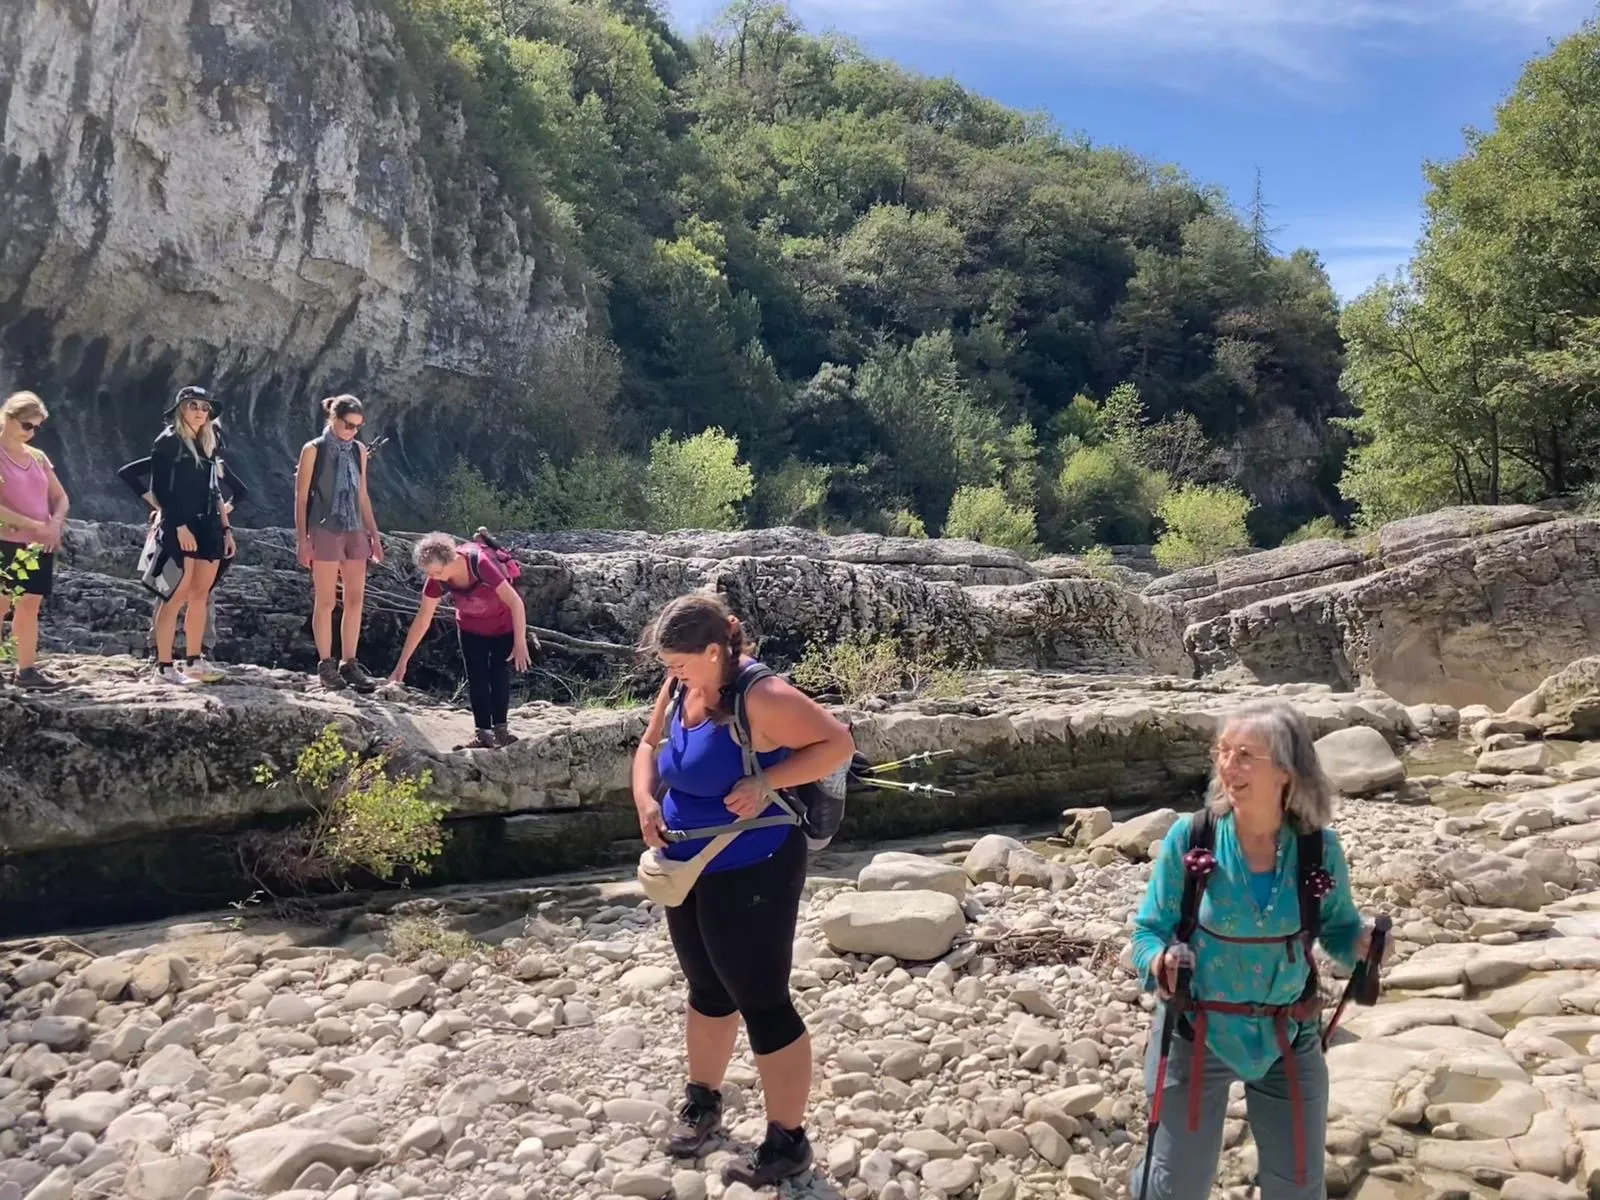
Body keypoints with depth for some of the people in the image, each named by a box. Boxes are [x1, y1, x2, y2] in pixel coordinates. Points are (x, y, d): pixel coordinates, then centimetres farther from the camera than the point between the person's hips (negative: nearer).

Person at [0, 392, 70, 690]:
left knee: (30, 606, 7)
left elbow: (60, 497, 15)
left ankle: (27, 669, 11)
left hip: (41, 545, 6)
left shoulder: (38, 457, 12)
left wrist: (55, 523, -5)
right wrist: (33, 525, -21)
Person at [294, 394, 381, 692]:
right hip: (325, 531, -5)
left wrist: (374, 534, 13)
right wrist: (302, 538, -9)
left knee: (355, 600, 2)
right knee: (326, 602, -1)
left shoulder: (358, 450, 11)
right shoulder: (314, 449, -3)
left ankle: (349, 663, 8)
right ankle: (326, 664, 6)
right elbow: (301, 497, -3)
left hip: (355, 532, 5)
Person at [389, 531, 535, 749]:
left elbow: (516, 602, -36)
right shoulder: (437, 580, -24)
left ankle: (500, 728, 9)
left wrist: (520, 643, -37)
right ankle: (484, 733, 4)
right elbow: (422, 619, -15)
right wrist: (403, 662, -14)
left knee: (500, 674, -2)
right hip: (470, 627, 4)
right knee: (476, 677, -1)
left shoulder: (480, 564, -39)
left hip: (503, 625, -4)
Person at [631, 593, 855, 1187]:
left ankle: (787, 1140, 18)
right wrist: (645, 801, -5)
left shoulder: (762, 696, -24)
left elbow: (838, 743, -20)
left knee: (762, 1001, 2)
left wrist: (766, 782, -28)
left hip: (751, 874, -8)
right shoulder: (681, 689, -1)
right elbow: (649, 744, 13)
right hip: (687, 867, 8)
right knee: (707, 989, 24)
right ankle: (702, 1100, 45)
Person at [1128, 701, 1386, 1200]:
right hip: (1195, 1036, -1)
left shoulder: (1320, 847, -12)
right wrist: (1160, 962, -30)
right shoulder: (1189, 837, -17)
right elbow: (1147, 933, -9)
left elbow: (1337, 926, 4)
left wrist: (1362, 943, -18)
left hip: (1287, 1040, 2)